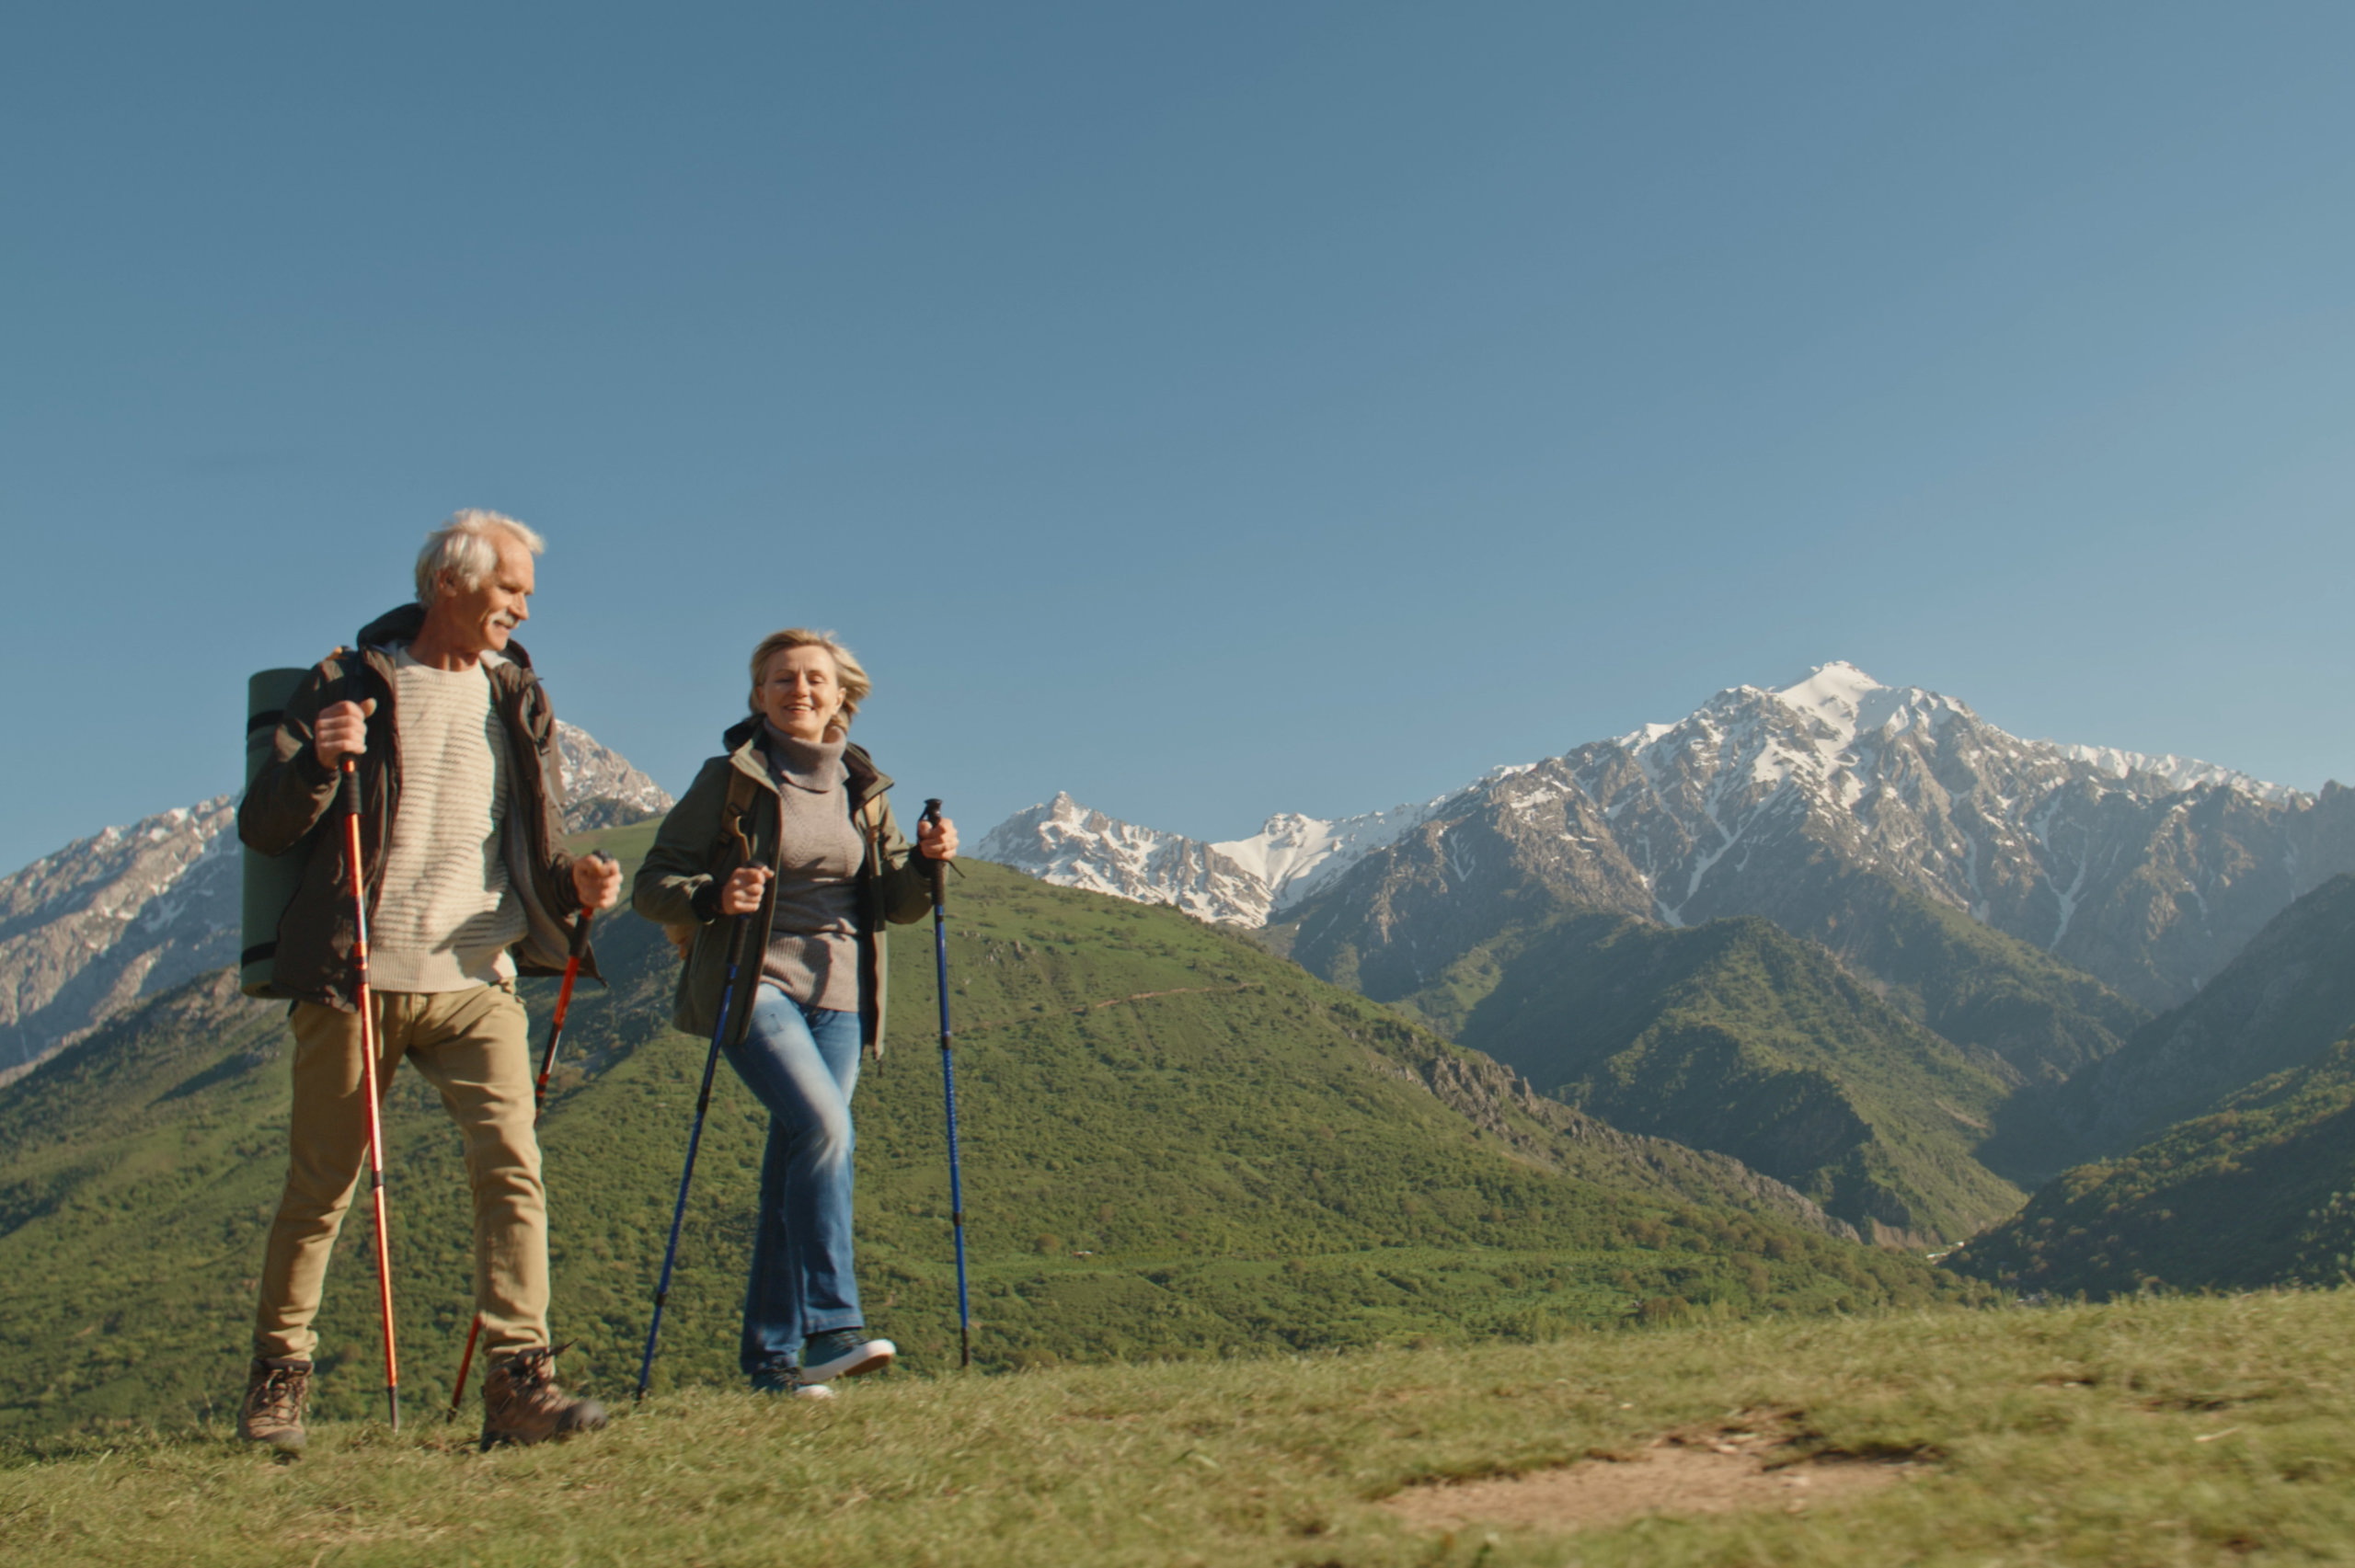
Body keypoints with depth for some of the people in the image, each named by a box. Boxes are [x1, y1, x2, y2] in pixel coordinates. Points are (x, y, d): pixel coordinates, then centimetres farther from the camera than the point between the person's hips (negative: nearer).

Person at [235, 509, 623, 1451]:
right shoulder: (348, 685, 3)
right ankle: (277, 1379, 25)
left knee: (511, 1165, -12)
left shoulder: (515, 698, 14)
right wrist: (317, 762, -19)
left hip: (477, 978, 3)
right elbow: (262, 831, 0)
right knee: (319, 1188, 7)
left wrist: (574, 882, -5)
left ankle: (519, 1382, -9)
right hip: (353, 978, -2)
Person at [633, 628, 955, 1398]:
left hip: (838, 993, 4)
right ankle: (831, 1325, -18)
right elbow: (653, 884, -1)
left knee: (795, 1164, 4)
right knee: (824, 1125, -23)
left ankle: (770, 1353, 13)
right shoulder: (730, 778, 0)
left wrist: (927, 860, -8)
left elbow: (895, 903, 13)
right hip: (753, 984, -4)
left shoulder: (863, 788, 13)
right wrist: (714, 897, -21)